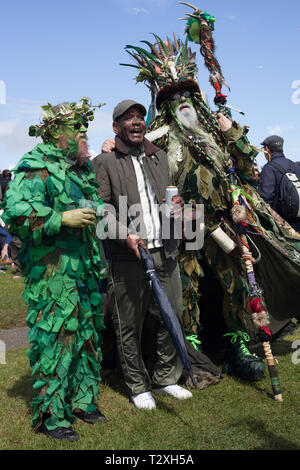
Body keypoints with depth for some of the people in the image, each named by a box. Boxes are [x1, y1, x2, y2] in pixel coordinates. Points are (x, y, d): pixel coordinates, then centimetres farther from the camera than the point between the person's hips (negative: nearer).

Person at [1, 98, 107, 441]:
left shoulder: (83, 168, 19)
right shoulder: (36, 167, -8)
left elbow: (98, 208, 32)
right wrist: (63, 218, -24)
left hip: (86, 270, 9)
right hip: (53, 272, -8)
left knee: (87, 335, 14)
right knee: (55, 338, -5)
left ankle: (82, 400, 28)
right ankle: (51, 415, 9)